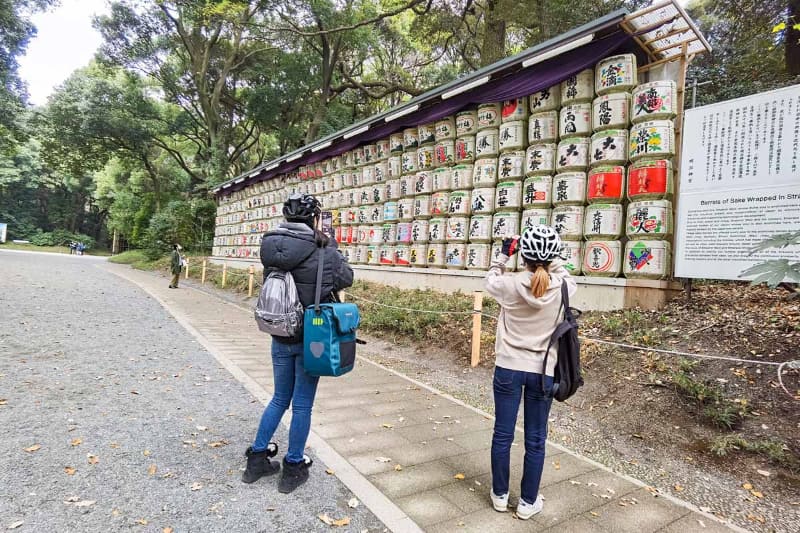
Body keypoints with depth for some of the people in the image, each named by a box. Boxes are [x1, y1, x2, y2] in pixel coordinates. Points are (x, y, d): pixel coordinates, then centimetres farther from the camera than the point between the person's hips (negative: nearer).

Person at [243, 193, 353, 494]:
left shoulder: (271, 247, -3)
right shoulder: (322, 250, -16)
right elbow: (347, 278, -1)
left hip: (280, 337, 5)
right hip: (311, 339, -4)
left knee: (280, 398, 22)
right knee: (302, 404, 11)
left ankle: (257, 458, 33)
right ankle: (293, 469, 25)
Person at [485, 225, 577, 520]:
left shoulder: (510, 285, -14)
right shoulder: (562, 289, -12)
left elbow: (490, 279, 10)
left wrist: (503, 255, 17)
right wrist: (551, 261, 16)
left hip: (508, 368, 0)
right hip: (543, 372, 1)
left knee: (502, 434, 14)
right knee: (535, 440, 14)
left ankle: (500, 495, 30)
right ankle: (528, 502, 28)